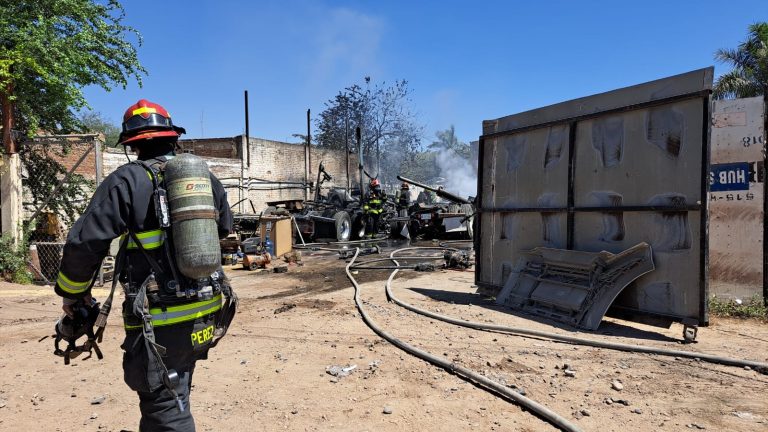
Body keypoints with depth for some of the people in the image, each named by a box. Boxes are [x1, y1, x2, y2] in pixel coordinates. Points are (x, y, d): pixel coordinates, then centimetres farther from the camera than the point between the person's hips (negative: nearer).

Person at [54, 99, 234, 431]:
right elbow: (224, 229, 20)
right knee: (174, 396, 29)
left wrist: (72, 293, 3)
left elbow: (85, 242, -13)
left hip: (162, 323, -6)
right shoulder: (207, 178, 7)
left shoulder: (128, 181, -11)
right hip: (205, 315, 7)